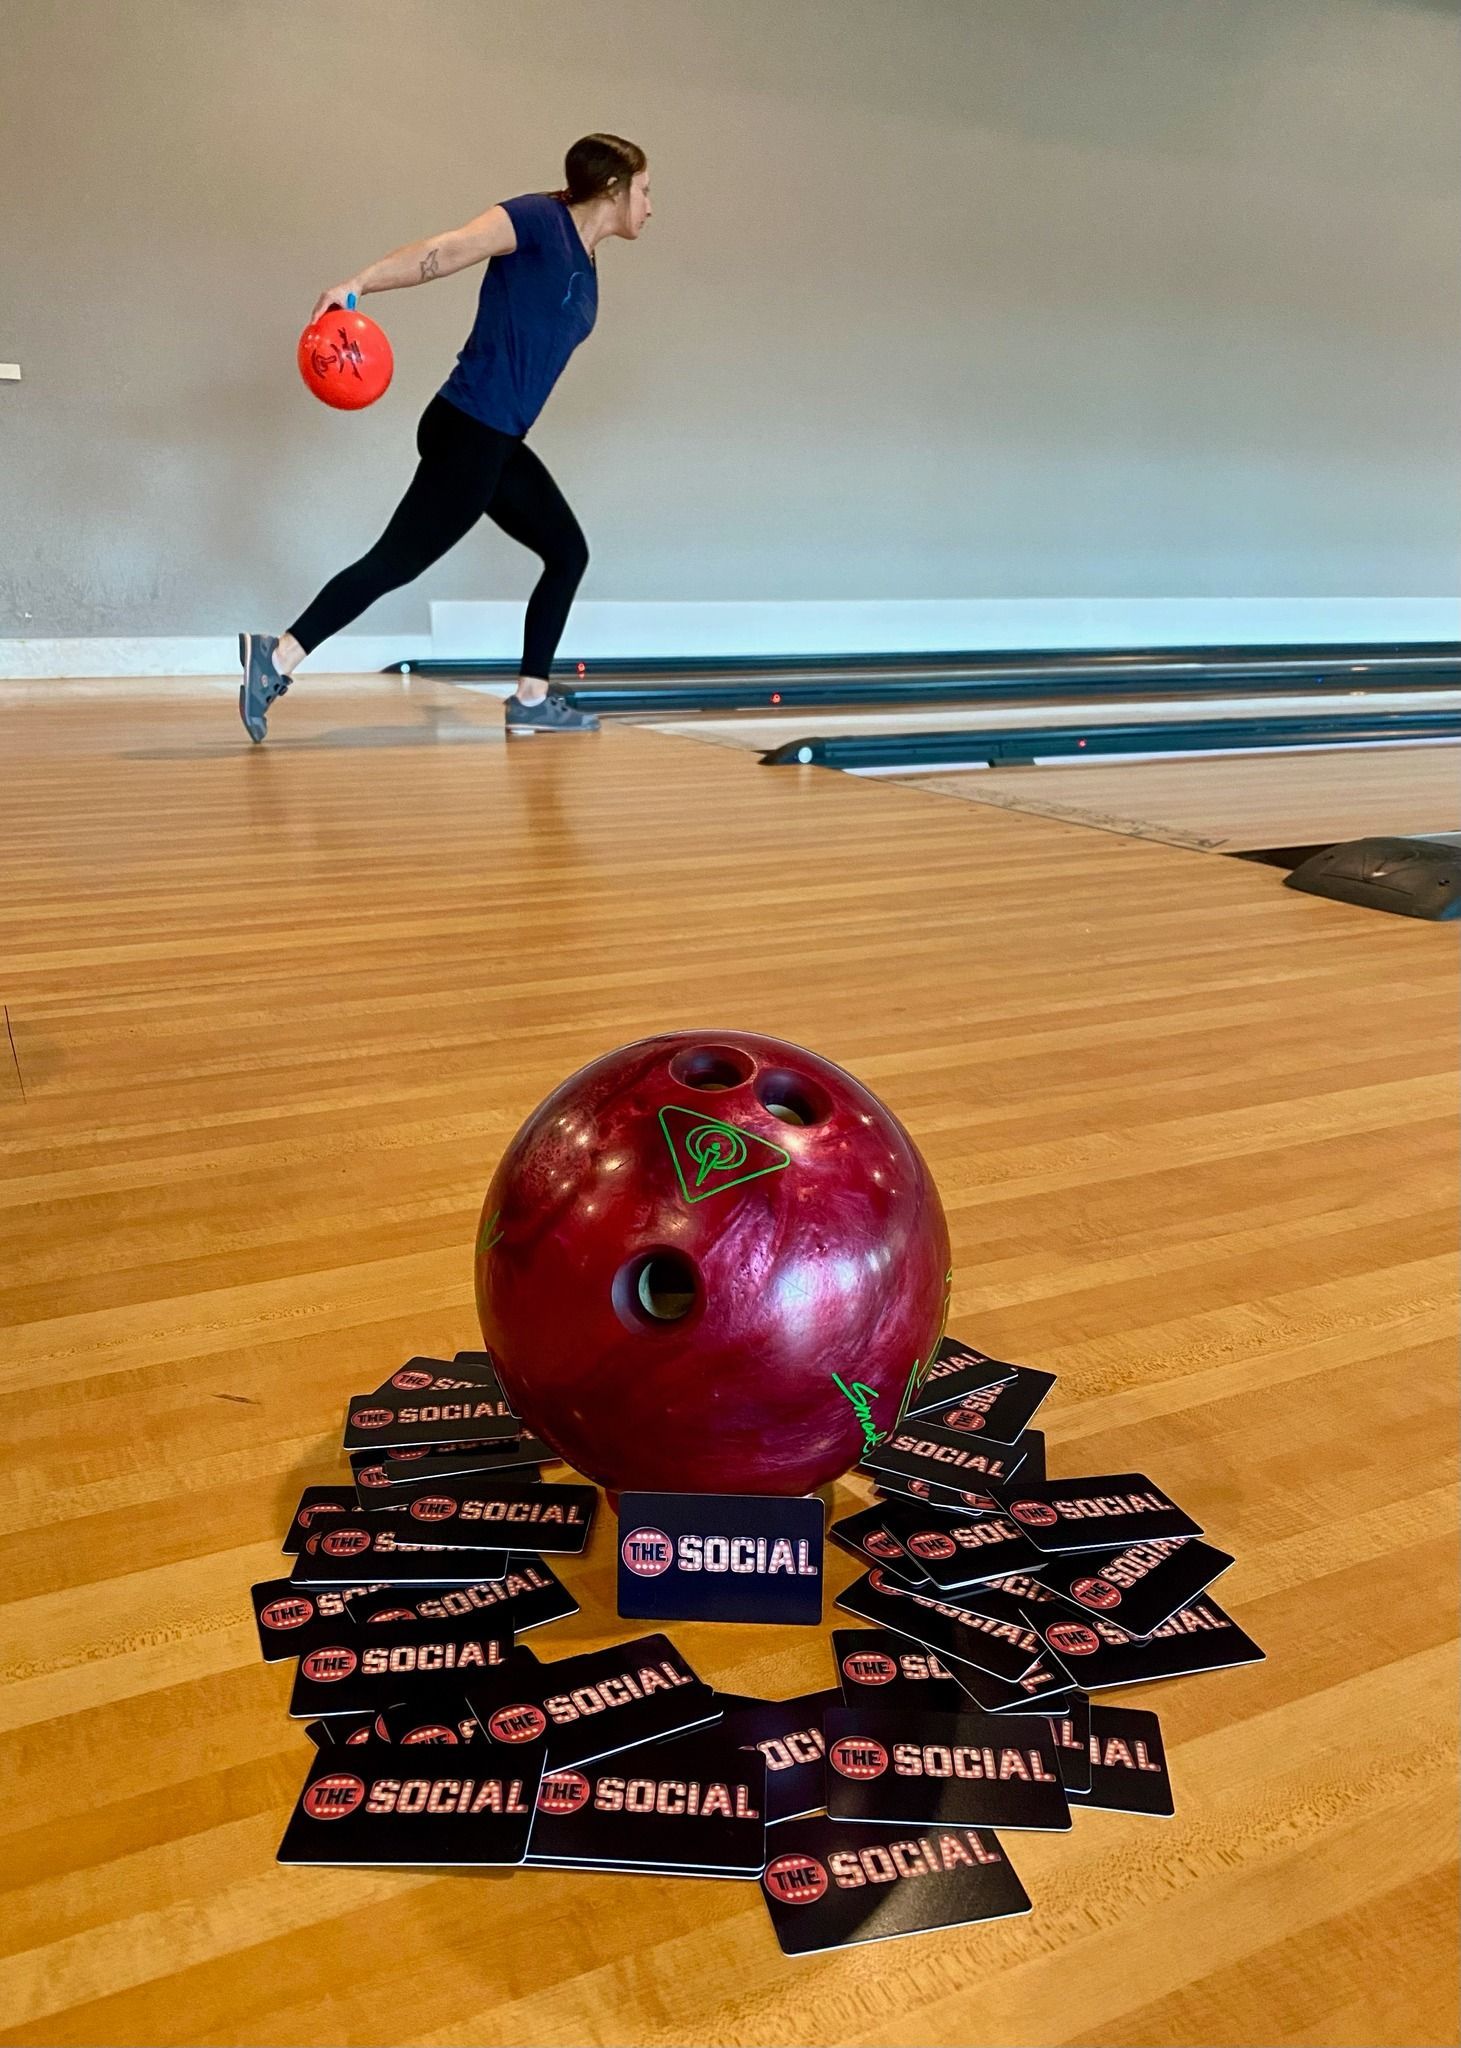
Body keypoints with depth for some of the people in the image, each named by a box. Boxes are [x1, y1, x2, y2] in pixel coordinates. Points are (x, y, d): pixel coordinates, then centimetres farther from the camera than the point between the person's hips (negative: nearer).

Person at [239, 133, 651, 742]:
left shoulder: (584, 269, 17)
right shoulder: (541, 219, -8)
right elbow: (447, 250, -19)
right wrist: (359, 283, -29)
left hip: (498, 443, 9)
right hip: (468, 432, -9)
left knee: (567, 553, 12)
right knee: (398, 559, -11)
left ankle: (532, 700, 15)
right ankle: (276, 657, -8)